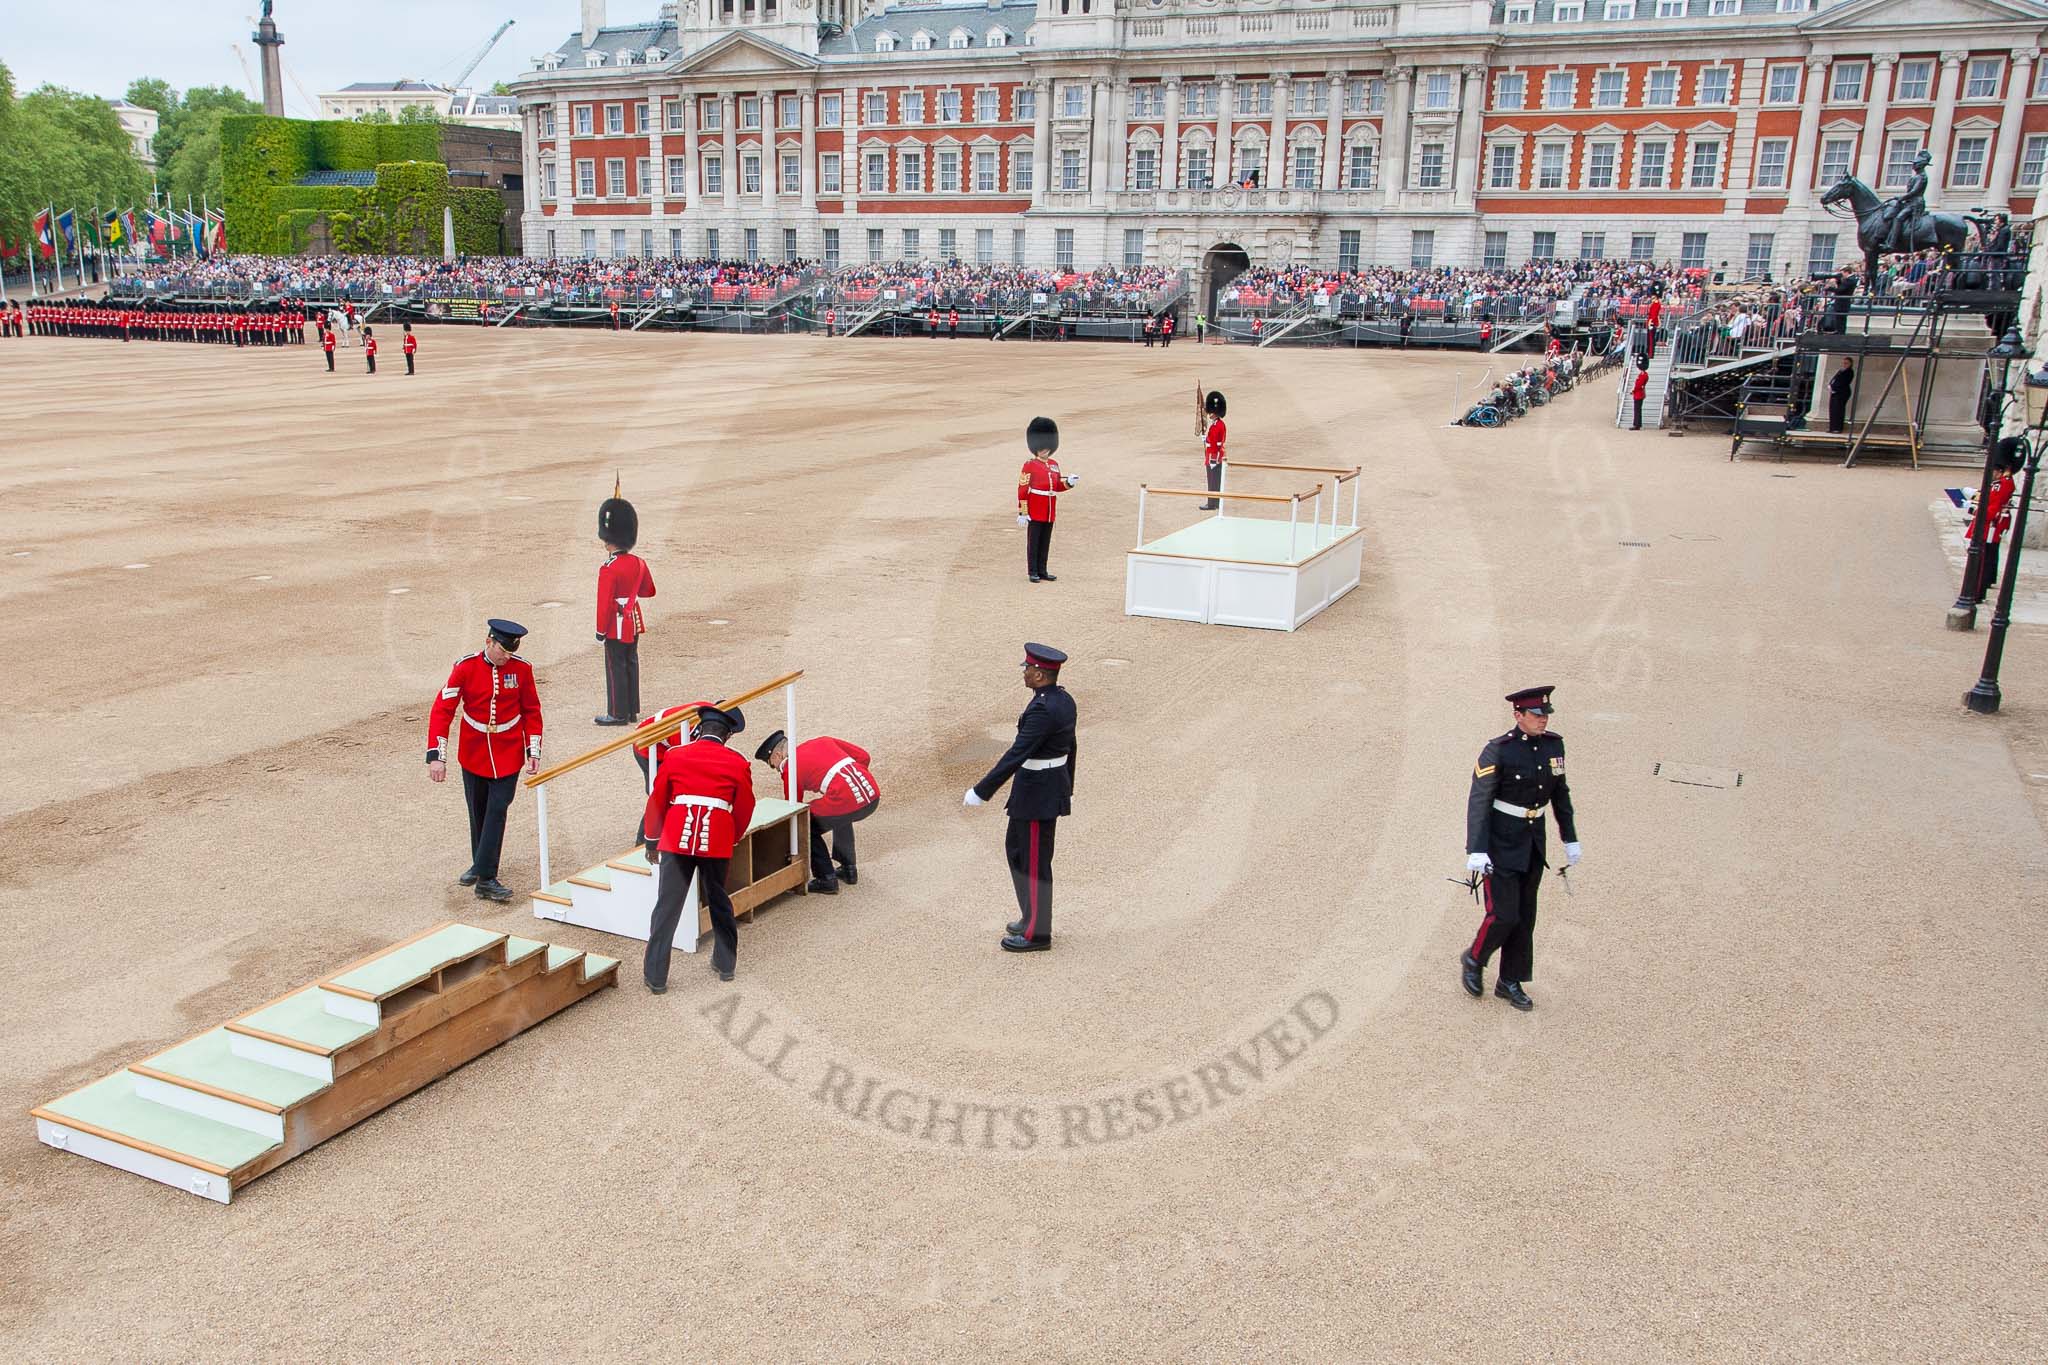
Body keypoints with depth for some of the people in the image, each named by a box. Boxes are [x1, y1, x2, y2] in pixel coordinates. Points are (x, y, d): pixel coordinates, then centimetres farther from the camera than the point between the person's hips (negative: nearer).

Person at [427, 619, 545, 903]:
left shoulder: (522, 668, -7)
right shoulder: (465, 667, -12)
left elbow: (531, 711, 3)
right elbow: (442, 710, -13)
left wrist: (533, 752, -1)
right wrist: (436, 756, -19)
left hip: (508, 754, 0)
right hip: (473, 754, 0)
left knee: (497, 811, -6)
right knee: (477, 813, 12)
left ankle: (484, 877, -3)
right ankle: (480, 866, 29)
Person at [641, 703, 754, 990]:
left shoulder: (674, 756, 8)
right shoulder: (737, 764, 7)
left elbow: (656, 802, 12)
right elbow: (744, 810, 12)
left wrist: (651, 841, 24)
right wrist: (733, 838, 30)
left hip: (676, 840, 0)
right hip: (717, 842, 1)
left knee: (667, 907, 6)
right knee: (718, 902, 19)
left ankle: (655, 976, 8)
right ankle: (725, 964, 29)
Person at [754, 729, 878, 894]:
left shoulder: (790, 768, 7)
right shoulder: (822, 741, 23)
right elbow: (863, 756, 20)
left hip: (847, 802, -7)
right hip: (873, 795, 7)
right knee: (841, 817, 37)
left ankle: (827, 880, 14)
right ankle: (848, 870, 41)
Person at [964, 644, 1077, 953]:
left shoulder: (1043, 710, -25)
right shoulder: (1063, 699, 4)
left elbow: (1015, 755, -27)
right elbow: (1071, 749, 14)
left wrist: (981, 792, -22)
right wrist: (1066, 789, 25)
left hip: (1037, 793, -10)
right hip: (1054, 785, 10)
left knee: (1034, 862, 4)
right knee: (1016, 849, 22)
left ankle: (1036, 933, 18)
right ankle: (1033, 915, 33)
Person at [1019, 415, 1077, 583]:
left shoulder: (1054, 464, 11)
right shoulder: (1029, 465, -7)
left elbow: (1057, 486, 19)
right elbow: (1022, 490, -10)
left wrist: (1069, 482, -2)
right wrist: (1022, 513, -14)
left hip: (1050, 511, 6)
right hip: (1034, 511, -6)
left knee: (1045, 542, 10)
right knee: (1033, 541, -1)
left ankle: (1042, 571, 17)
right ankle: (1033, 572, 4)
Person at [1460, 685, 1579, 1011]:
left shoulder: (1554, 744, 0)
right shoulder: (1498, 750, -18)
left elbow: (1560, 793, 12)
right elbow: (1478, 801, -18)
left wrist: (1570, 839, 12)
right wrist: (1476, 851, -24)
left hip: (1533, 841, 6)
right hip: (1500, 841, -6)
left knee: (1524, 916, 11)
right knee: (1503, 915, -8)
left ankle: (1510, 982, 24)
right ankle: (1474, 960, 20)